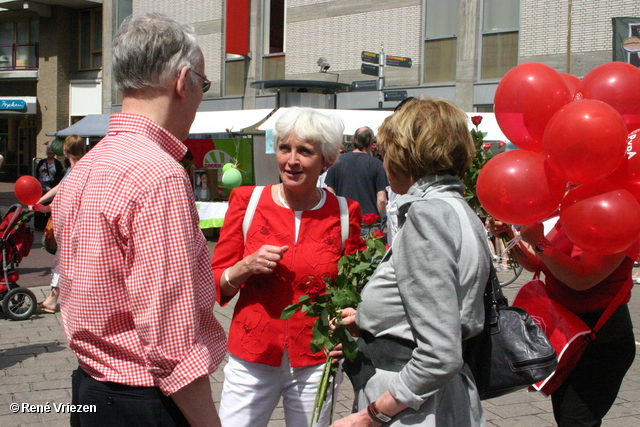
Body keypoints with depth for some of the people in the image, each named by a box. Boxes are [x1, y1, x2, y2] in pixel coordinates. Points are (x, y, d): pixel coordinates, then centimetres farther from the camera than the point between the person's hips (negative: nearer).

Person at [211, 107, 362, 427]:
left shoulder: (344, 213, -1)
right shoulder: (247, 201, -2)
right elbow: (215, 284, 2)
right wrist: (247, 266, -17)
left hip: (315, 362, 0)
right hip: (251, 357, 0)